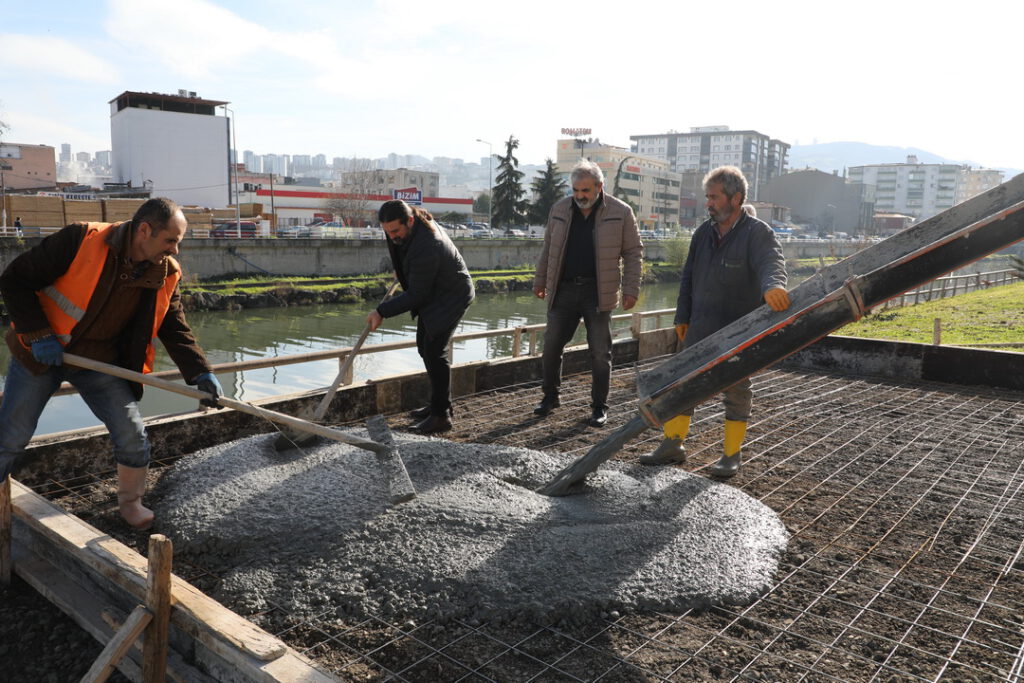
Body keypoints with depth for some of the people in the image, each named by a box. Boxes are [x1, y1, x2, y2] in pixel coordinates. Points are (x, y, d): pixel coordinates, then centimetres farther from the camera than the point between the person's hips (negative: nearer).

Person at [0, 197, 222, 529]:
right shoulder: (81, 240, -23)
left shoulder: (166, 274, -9)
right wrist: (38, 335, -20)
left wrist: (200, 372, -16)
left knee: (132, 433, -4)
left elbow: (175, 328, -3)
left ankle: (131, 501, 20)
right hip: (40, 353, -3)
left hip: (100, 361, 3)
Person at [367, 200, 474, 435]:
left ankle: (441, 415, -9)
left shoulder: (426, 248, -36)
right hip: (432, 292, 10)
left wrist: (382, 312, -25)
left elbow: (416, 295, -30)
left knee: (434, 351, -16)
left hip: (450, 296, -10)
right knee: (424, 346, 15)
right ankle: (440, 403, 25)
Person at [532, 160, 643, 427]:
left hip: (598, 292, -3)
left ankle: (599, 407, 15)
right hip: (564, 289, 3)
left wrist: (631, 290, -6)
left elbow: (633, 252, 1)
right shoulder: (560, 209, 6)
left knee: (600, 352, 2)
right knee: (551, 345, 5)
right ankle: (550, 396, 24)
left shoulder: (621, 212, -3)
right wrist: (540, 281, 17)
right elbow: (548, 248, 16)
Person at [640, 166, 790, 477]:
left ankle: (731, 454, 19)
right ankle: (672, 445, 19)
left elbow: (771, 262, -29)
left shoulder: (757, 233, -10)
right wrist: (682, 317, 13)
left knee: (736, 390, 7)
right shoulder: (703, 232, 8)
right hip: (701, 327, 6)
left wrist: (773, 285, -52)